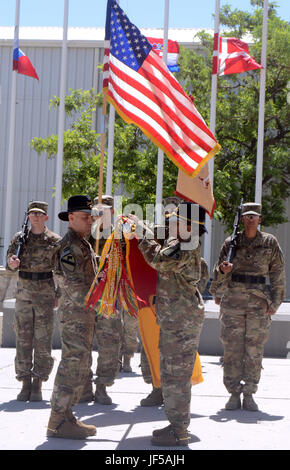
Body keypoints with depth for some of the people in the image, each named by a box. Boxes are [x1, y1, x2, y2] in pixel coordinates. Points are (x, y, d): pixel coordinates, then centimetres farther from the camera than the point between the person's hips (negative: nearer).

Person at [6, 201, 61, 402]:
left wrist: (59, 294, -3)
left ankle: (38, 385, 4)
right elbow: (10, 258, 4)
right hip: (24, 292, 2)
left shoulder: (55, 240, 2)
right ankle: (25, 384, 9)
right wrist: (12, 263, -19)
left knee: (43, 340, -2)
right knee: (23, 338, 2)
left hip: (46, 292, -2)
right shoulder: (19, 238, 8)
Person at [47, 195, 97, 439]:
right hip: (75, 312, -10)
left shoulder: (84, 244, 18)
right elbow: (73, 285, -21)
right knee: (73, 364, -10)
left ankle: (66, 415, 19)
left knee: (81, 365, 13)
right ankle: (58, 422, -7)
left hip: (85, 313, 10)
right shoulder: (68, 245, -13)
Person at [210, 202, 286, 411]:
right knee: (232, 348, -1)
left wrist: (275, 302, 1)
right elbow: (218, 271, 13)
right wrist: (223, 270, -11)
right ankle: (234, 393, 7)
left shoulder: (270, 243, 5)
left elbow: (278, 274, 7)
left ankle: (249, 395, 8)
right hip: (233, 301, 1)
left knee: (255, 349, 0)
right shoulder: (231, 242, 7)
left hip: (259, 302, 0)